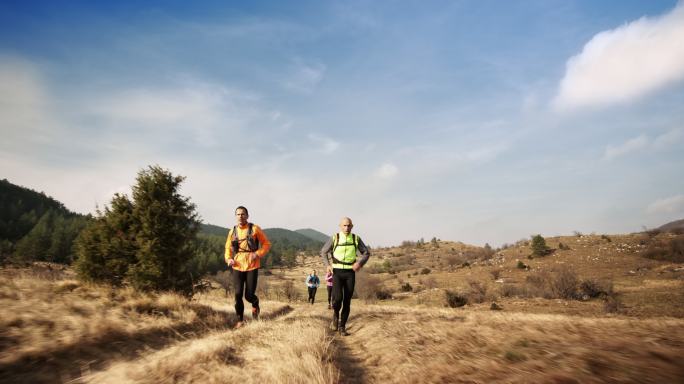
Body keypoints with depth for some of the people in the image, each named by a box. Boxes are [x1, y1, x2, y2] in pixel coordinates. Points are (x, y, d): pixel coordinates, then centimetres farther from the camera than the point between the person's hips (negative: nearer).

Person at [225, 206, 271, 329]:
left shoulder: (255, 229, -5)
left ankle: (255, 305, 35)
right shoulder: (232, 231, 6)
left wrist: (258, 254, -15)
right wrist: (229, 259, -2)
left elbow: (267, 244, 0)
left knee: (249, 295, -1)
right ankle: (240, 320, 16)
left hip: (252, 266, -3)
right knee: (238, 295, -1)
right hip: (237, 267, 3)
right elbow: (228, 248, 18)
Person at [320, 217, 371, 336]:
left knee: (347, 301, 0)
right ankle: (336, 314, 12)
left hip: (350, 273, 2)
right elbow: (323, 252, 9)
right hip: (337, 273, -2)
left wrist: (359, 263, -12)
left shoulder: (356, 239, 1)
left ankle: (342, 327, 12)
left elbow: (366, 253, 9)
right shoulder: (334, 238, -3)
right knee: (338, 298, -20)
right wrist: (327, 265, -9)